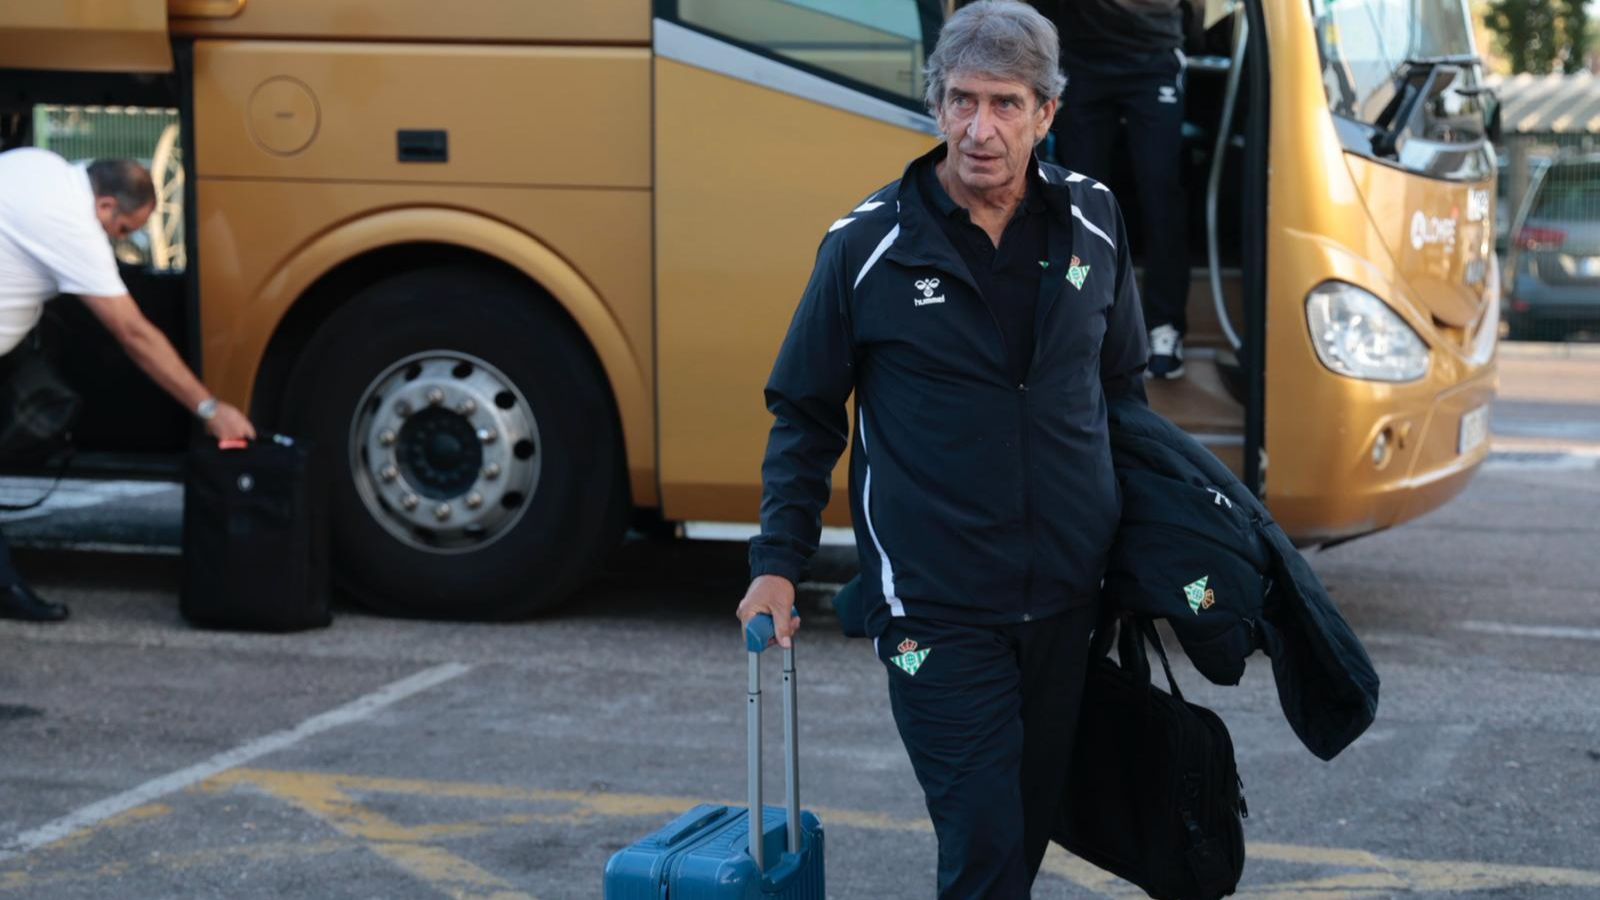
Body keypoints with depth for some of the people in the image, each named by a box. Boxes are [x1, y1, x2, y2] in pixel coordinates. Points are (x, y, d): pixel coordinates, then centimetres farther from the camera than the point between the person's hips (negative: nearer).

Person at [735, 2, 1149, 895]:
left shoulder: (1092, 220, 1)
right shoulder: (869, 245, -8)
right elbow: (805, 415, 2)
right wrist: (778, 563, -2)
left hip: (1067, 598, 4)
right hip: (937, 611, -4)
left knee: (1031, 828, 15)